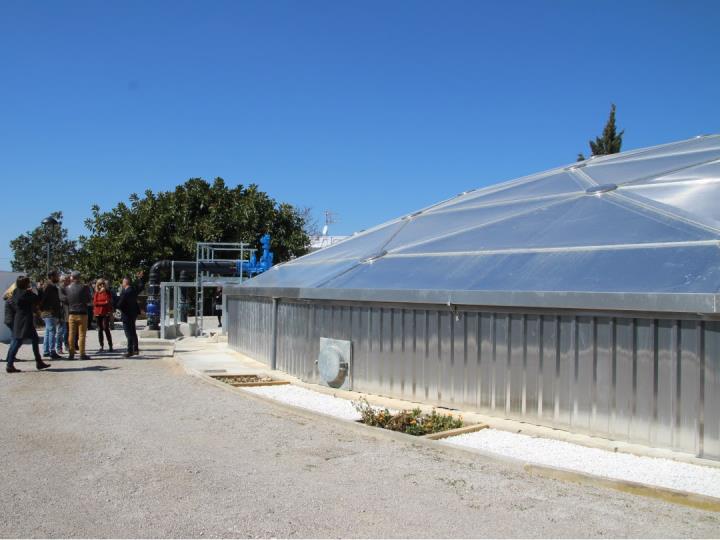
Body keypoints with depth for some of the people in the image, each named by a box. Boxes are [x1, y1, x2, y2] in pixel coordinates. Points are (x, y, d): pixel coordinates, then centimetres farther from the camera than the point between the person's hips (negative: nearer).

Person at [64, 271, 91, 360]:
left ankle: (71, 354, 11)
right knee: (82, 334, 0)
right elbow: (88, 299, 0)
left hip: (71, 314, 3)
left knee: (71, 334, 8)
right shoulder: (84, 287, -9)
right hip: (82, 313, -3)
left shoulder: (67, 288, -1)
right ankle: (82, 354, 0)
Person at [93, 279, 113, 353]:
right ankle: (101, 346, 9)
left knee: (106, 328, -8)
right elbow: (94, 303, -2)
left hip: (106, 313, -2)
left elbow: (109, 302, -1)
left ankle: (110, 346, -5)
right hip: (98, 313, 2)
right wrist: (104, 302, -9)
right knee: (100, 329, 4)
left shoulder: (107, 292, 4)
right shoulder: (96, 293, 7)